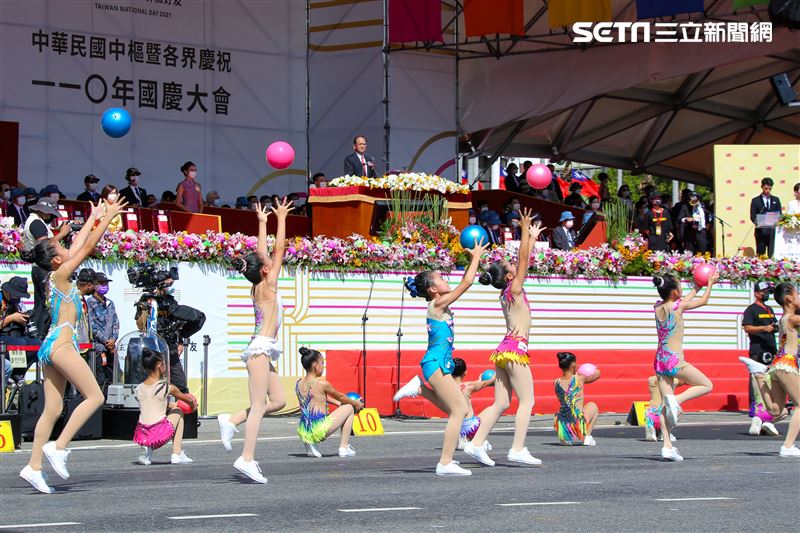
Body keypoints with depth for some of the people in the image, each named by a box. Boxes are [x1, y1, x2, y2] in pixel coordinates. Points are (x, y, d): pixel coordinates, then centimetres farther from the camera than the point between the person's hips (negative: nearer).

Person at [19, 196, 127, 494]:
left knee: (53, 409, 5)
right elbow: (88, 246, -5)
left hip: (52, 346, 9)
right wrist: (108, 216, 1)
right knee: (94, 397, -8)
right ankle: (58, 447, -13)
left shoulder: (57, 275, 16)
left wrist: (94, 217, 34)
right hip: (61, 343, -9)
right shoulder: (60, 274, -6)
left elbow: (79, 244, 27)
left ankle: (33, 466, 0)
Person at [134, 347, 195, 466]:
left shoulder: (139, 389, 6)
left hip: (141, 435, 4)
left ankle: (147, 452, 17)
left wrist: (174, 404, 42)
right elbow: (188, 400, 13)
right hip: (160, 435, -4)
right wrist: (193, 405, 38)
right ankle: (177, 454, 22)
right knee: (177, 411, 25)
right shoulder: (168, 388, -6)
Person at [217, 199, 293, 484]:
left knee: (278, 400, 10)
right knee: (259, 405, -12)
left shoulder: (257, 287, 13)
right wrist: (281, 219, 4)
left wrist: (262, 222, 31)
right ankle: (247, 459, -16)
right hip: (261, 348, -10)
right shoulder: (268, 285, -6)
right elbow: (279, 249, -4)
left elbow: (261, 252, 24)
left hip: (261, 350, 10)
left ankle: (231, 420, 8)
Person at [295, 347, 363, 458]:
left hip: (303, 432, 6)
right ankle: (344, 448, 12)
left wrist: (338, 403, 38)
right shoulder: (322, 384, -11)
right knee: (349, 408, 14)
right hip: (319, 431, -6)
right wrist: (356, 403, 26)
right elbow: (339, 396, 8)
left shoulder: (299, 384, 9)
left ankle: (309, 444, 16)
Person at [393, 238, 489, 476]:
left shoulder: (440, 305, 15)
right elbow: (466, 283, -12)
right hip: (436, 363, -10)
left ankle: (420, 388, 14)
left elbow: (465, 282, 25)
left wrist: (473, 258, 20)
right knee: (459, 410, -11)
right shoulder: (438, 304, -9)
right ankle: (445, 463, -11)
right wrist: (476, 256, -1)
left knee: (459, 410, 12)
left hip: (440, 364, 10)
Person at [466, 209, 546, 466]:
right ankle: (518, 449, -10)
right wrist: (525, 231, -12)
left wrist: (532, 237, 31)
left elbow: (523, 261, 24)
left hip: (503, 351, 9)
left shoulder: (505, 294, 14)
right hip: (515, 349, -9)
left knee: (501, 403, 9)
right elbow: (524, 260, -12)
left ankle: (476, 443, 2)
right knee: (527, 401, -5)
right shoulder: (514, 289, -7)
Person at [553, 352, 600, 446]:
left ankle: (565, 439, 19)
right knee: (593, 406, 29)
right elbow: (597, 374, 13)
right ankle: (587, 437, 15)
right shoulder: (580, 379, -6)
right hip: (577, 429, -4)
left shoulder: (557, 382, 3)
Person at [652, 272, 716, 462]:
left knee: (666, 404, 7)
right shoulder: (678, 306, -9)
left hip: (660, 359, 7)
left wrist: (699, 286, 37)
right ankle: (677, 400, -14)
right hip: (675, 360, -7)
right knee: (707, 385, 11)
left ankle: (667, 446, -2)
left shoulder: (658, 307, 8)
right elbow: (703, 301, 9)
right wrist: (710, 283, 25)